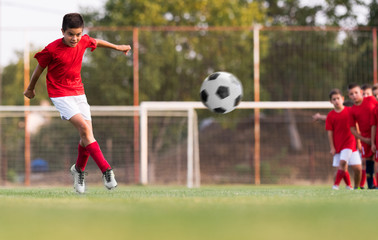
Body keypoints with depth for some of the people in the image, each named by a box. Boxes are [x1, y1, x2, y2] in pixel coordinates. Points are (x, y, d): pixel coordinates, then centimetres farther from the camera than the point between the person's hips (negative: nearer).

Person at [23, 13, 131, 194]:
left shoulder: (84, 41, -4)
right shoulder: (52, 50, -18)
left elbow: (96, 42, 20)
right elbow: (39, 68, -2)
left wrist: (117, 47, 34)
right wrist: (30, 89, 11)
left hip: (78, 91, 6)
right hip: (59, 94, -6)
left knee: (87, 135, 0)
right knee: (84, 127, -22)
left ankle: (79, 169, 27)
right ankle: (106, 170, -23)